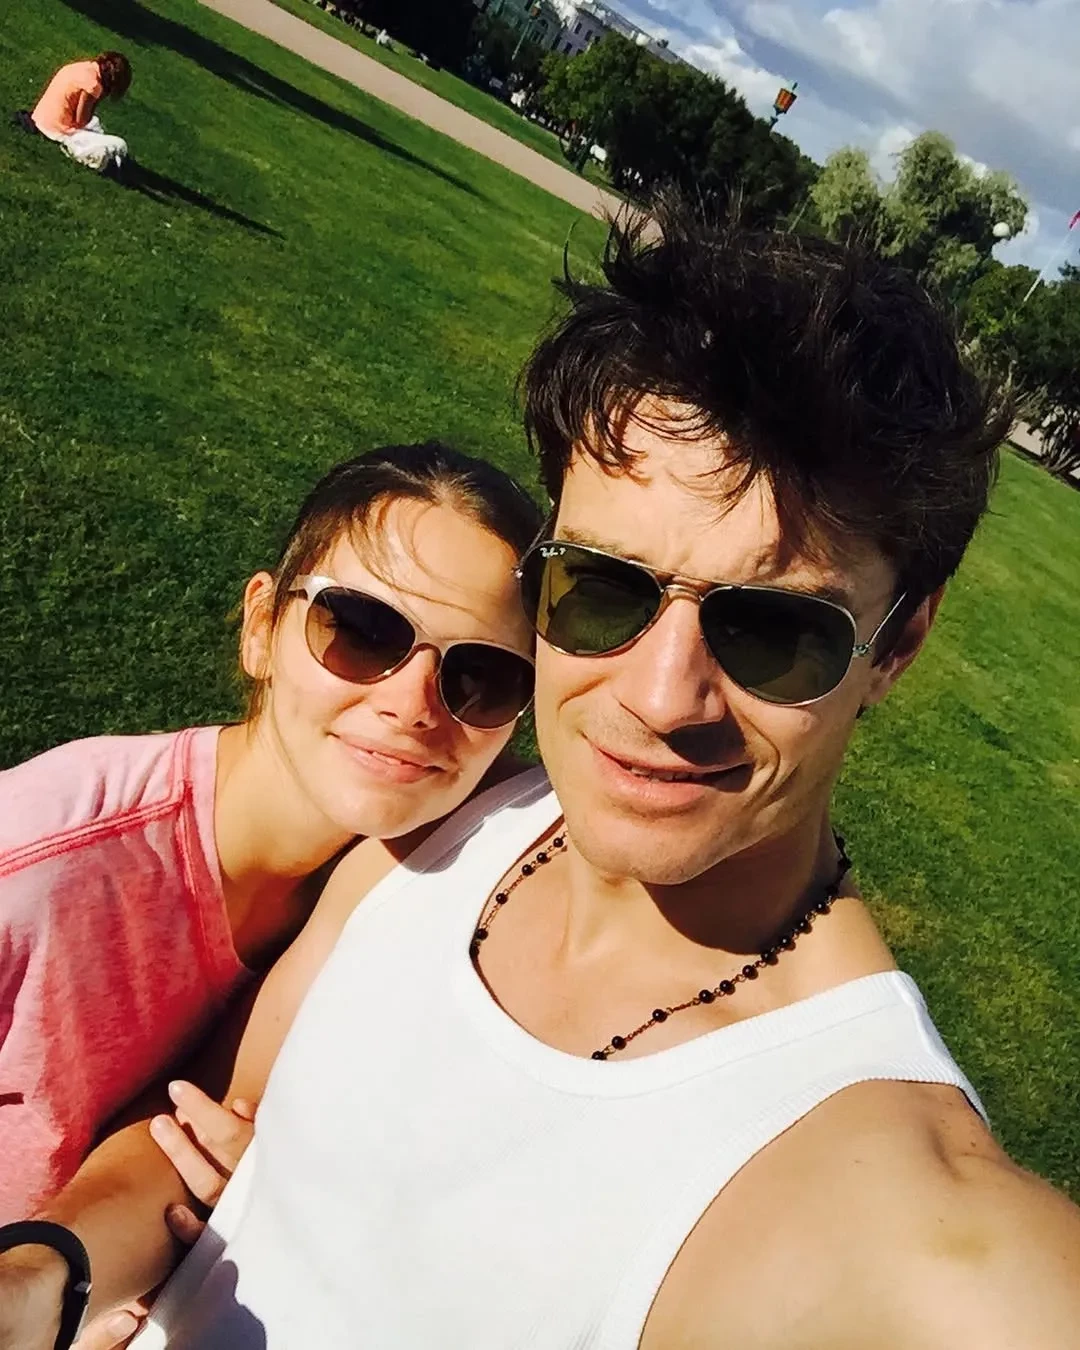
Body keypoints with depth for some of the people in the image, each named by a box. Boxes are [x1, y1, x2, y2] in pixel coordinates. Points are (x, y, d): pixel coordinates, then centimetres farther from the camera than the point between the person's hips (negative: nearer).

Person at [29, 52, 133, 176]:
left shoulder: (82, 66, 6)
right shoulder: (93, 84, -18)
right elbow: (81, 121, -14)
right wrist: (98, 99, -5)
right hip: (60, 133, -9)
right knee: (119, 146, -11)